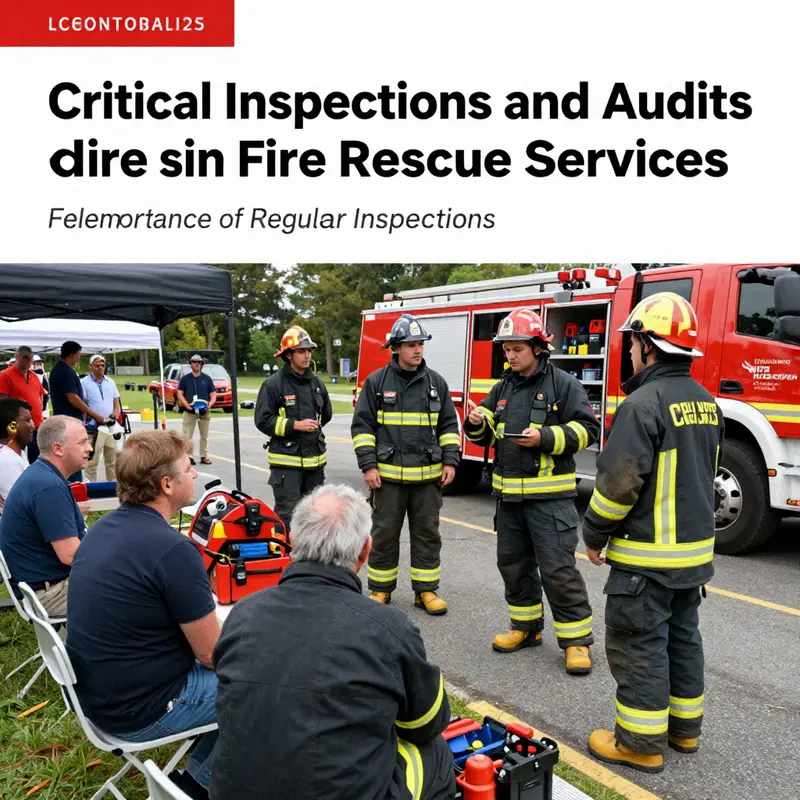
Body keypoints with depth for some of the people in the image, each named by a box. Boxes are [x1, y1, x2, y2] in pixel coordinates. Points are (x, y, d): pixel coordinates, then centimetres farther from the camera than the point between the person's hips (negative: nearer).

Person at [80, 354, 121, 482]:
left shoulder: (110, 382, 13)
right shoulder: (85, 383, -3)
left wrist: (114, 415, -3)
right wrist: (99, 418, -15)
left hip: (111, 427, 5)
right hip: (94, 428, -5)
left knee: (113, 460, 12)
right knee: (92, 461, -4)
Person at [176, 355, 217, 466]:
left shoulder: (207, 379, 8)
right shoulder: (185, 378, 5)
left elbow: (213, 394, 8)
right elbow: (179, 393, 2)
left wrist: (210, 404, -13)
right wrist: (187, 405, -14)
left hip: (205, 411, 2)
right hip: (189, 411, -2)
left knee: (204, 436, 8)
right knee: (187, 435, -5)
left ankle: (204, 456, 15)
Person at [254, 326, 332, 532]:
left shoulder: (316, 382, 9)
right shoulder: (274, 384, -9)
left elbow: (326, 413, 25)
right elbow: (263, 420, -12)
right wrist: (294, 425, -18)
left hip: (315, 459, 6)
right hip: (287, 462, -6)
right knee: (287, 515, -6)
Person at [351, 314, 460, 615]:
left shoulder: (436, 382, 6)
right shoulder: (376, 382, -1)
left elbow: (449, 424, 10)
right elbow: (362, 425, -1)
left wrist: (450, 460, 1)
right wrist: (367, 465, -8)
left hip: (428, 476, 2)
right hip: (388, 475, -2)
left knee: (427, 533, 8)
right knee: (384, 533, 8)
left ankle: (426, 590, 20)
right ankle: (381, 589, 22)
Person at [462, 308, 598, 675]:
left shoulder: (563, 384, -6)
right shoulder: (502, 388, 12)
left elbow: (586, 428, -10)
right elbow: (487, 434, 17)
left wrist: (545, 438, -22)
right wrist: (477, 424, -6)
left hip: (549, 495, -6)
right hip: (508, 493, 7)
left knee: (558, 569, -4)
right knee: (513, 563, 15)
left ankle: (576, 638, 8)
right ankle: (526, 626, 31)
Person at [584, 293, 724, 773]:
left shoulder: (645, 402, -21)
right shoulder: (705, 402, 8)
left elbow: (619, 481, -23)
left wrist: (595, 535, -10)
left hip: (648, 554, -9)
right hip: (696, 548, 9)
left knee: (639, 644, 2)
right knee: (683, 635, 19)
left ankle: (642, 744, 12)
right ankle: (685, 727, 32)